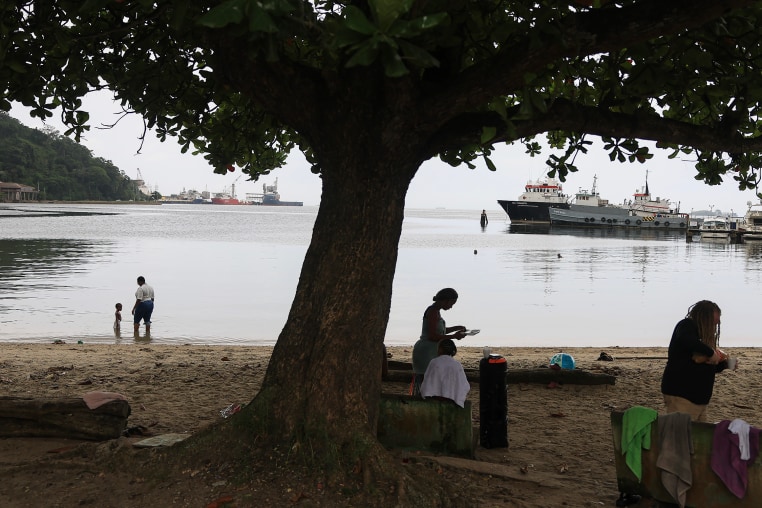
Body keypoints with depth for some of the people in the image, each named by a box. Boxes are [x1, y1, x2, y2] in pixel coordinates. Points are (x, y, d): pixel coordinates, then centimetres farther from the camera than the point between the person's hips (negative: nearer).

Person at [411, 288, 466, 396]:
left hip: (431, 352, 10)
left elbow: (439, 331, 27)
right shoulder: (433, 312, -15)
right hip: (426, 352, -10)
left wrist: (456, 328, 17)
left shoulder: (436, 311, 16)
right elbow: (432, 336, -20)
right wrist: (454, 336, -15)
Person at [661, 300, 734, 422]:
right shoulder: (687, 326, -6)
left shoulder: (701, 335, 19)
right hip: (681, 395, -9)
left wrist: (723, 364, 10)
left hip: (699, 398, 9)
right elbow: (686, 341, -32)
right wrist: (711, 353, -22)